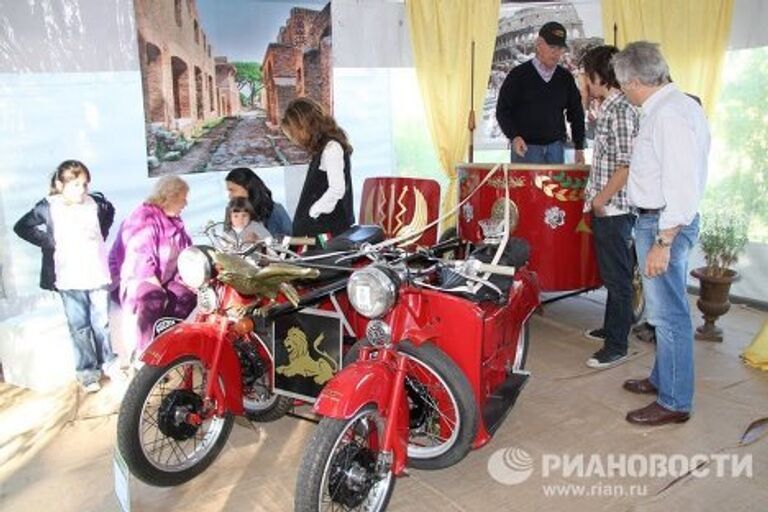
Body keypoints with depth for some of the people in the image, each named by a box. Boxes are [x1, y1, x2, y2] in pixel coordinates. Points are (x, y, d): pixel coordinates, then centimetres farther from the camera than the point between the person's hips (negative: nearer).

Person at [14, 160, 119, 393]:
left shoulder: (95, 202, -2)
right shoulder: (48, 207, -7)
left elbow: (110, 210, 21)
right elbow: (22, 227, 4)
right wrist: (49, 243, -5)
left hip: (98, 275, 2)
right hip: (69, 279, -2)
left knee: (101, 322, 12)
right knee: (79, 327, 6)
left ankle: (107, 361, 30)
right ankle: (87, 371, 18)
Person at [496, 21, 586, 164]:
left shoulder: (566, 78, 10)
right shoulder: (519, 75, -2)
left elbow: (576, 113, 16)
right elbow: (502, 111, -2)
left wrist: (579, 148, 9)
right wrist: (514, 136, -18)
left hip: (556, 147, 4)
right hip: (525, 148, -4)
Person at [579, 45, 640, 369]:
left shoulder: (621, 111, -17)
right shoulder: (609, 108, 13)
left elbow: (627, 165, -22)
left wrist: (601, 199, -16)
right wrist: (594, 192, 19)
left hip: (615, 209, -10)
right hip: (606, 208, 10)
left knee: (617, 278, -2)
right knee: (611, 274, 20)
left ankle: (617, 347, 7)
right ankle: (611, 328, 34)